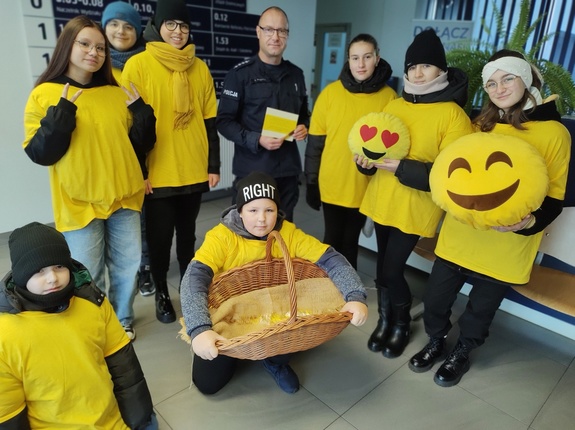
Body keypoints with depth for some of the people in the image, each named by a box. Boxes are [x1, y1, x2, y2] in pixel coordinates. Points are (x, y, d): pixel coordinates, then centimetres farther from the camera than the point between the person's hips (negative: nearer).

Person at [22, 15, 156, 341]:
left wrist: (142, 112, -7)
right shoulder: (45, 94, -3)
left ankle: (123, 320, 35)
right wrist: (62, 111, -20)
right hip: (79, 202, -3)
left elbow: (139, 146, 7)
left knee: (128, 266, 12)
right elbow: (40, 154, -11)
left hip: (124, 196, 3)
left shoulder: (117, 93, 6)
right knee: (89, 275, 7)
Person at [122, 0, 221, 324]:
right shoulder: (139, 65, -3)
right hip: (157, 174, -3)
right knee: (160, 237, 7)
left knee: (187, 234, 15)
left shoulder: (200, 68, 8)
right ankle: (162, 293, 28)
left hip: (194, 172, 3)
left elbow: (210, 121, 8)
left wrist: (214, 165, 5)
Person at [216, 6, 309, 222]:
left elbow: (304, 113, 23)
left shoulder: (296, 74, 12)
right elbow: (224, 121, -7)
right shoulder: (240, 74, -4)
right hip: (251, 170, -4)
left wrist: (304, 127, 0)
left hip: (288, 170, 5)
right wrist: (257, 140, -20)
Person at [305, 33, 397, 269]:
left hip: (366, 186, 0)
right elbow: (315, 141, -3)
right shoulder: (331, 92, -5)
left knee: (350, 241, 15)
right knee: (332, 239, 12)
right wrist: (311, 182, -3)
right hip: (332, 184, 0)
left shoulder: (389, 96, -4)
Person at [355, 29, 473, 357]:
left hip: (415, 208, -5)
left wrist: (402, 167, -24)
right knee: (383, 266, 14)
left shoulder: (453, 115, -9)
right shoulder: (394, 106, 7)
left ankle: (402, 325, 27)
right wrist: (367, 159, -7)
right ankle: (385, 321, 36)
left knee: (392, 270, -2)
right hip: (381, 200, 5)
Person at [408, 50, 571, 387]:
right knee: (435, 299, 9)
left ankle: (461, 355, 41)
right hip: (460, 233, 3)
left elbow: (555, 195, -4)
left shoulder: (554, 132, -6)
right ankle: (436, 343, 39)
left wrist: (530, 221, -23)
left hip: (507, 244, -3)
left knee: (481, 308, 14)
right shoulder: (482, 125, 7)